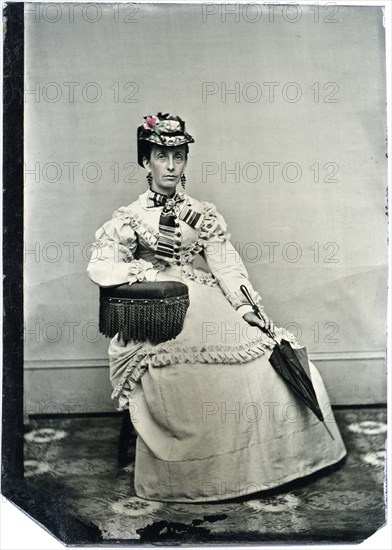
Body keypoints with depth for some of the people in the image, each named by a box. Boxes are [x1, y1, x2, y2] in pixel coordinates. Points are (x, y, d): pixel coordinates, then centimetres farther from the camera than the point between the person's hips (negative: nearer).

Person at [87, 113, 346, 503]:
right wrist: (149, 258, -7)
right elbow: (100, 269, 4)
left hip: (207, 307, 3)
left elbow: (225, 265, 7)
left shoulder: (203, 214, 16)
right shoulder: (129, 218, 10)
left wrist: (248, 308, -6)